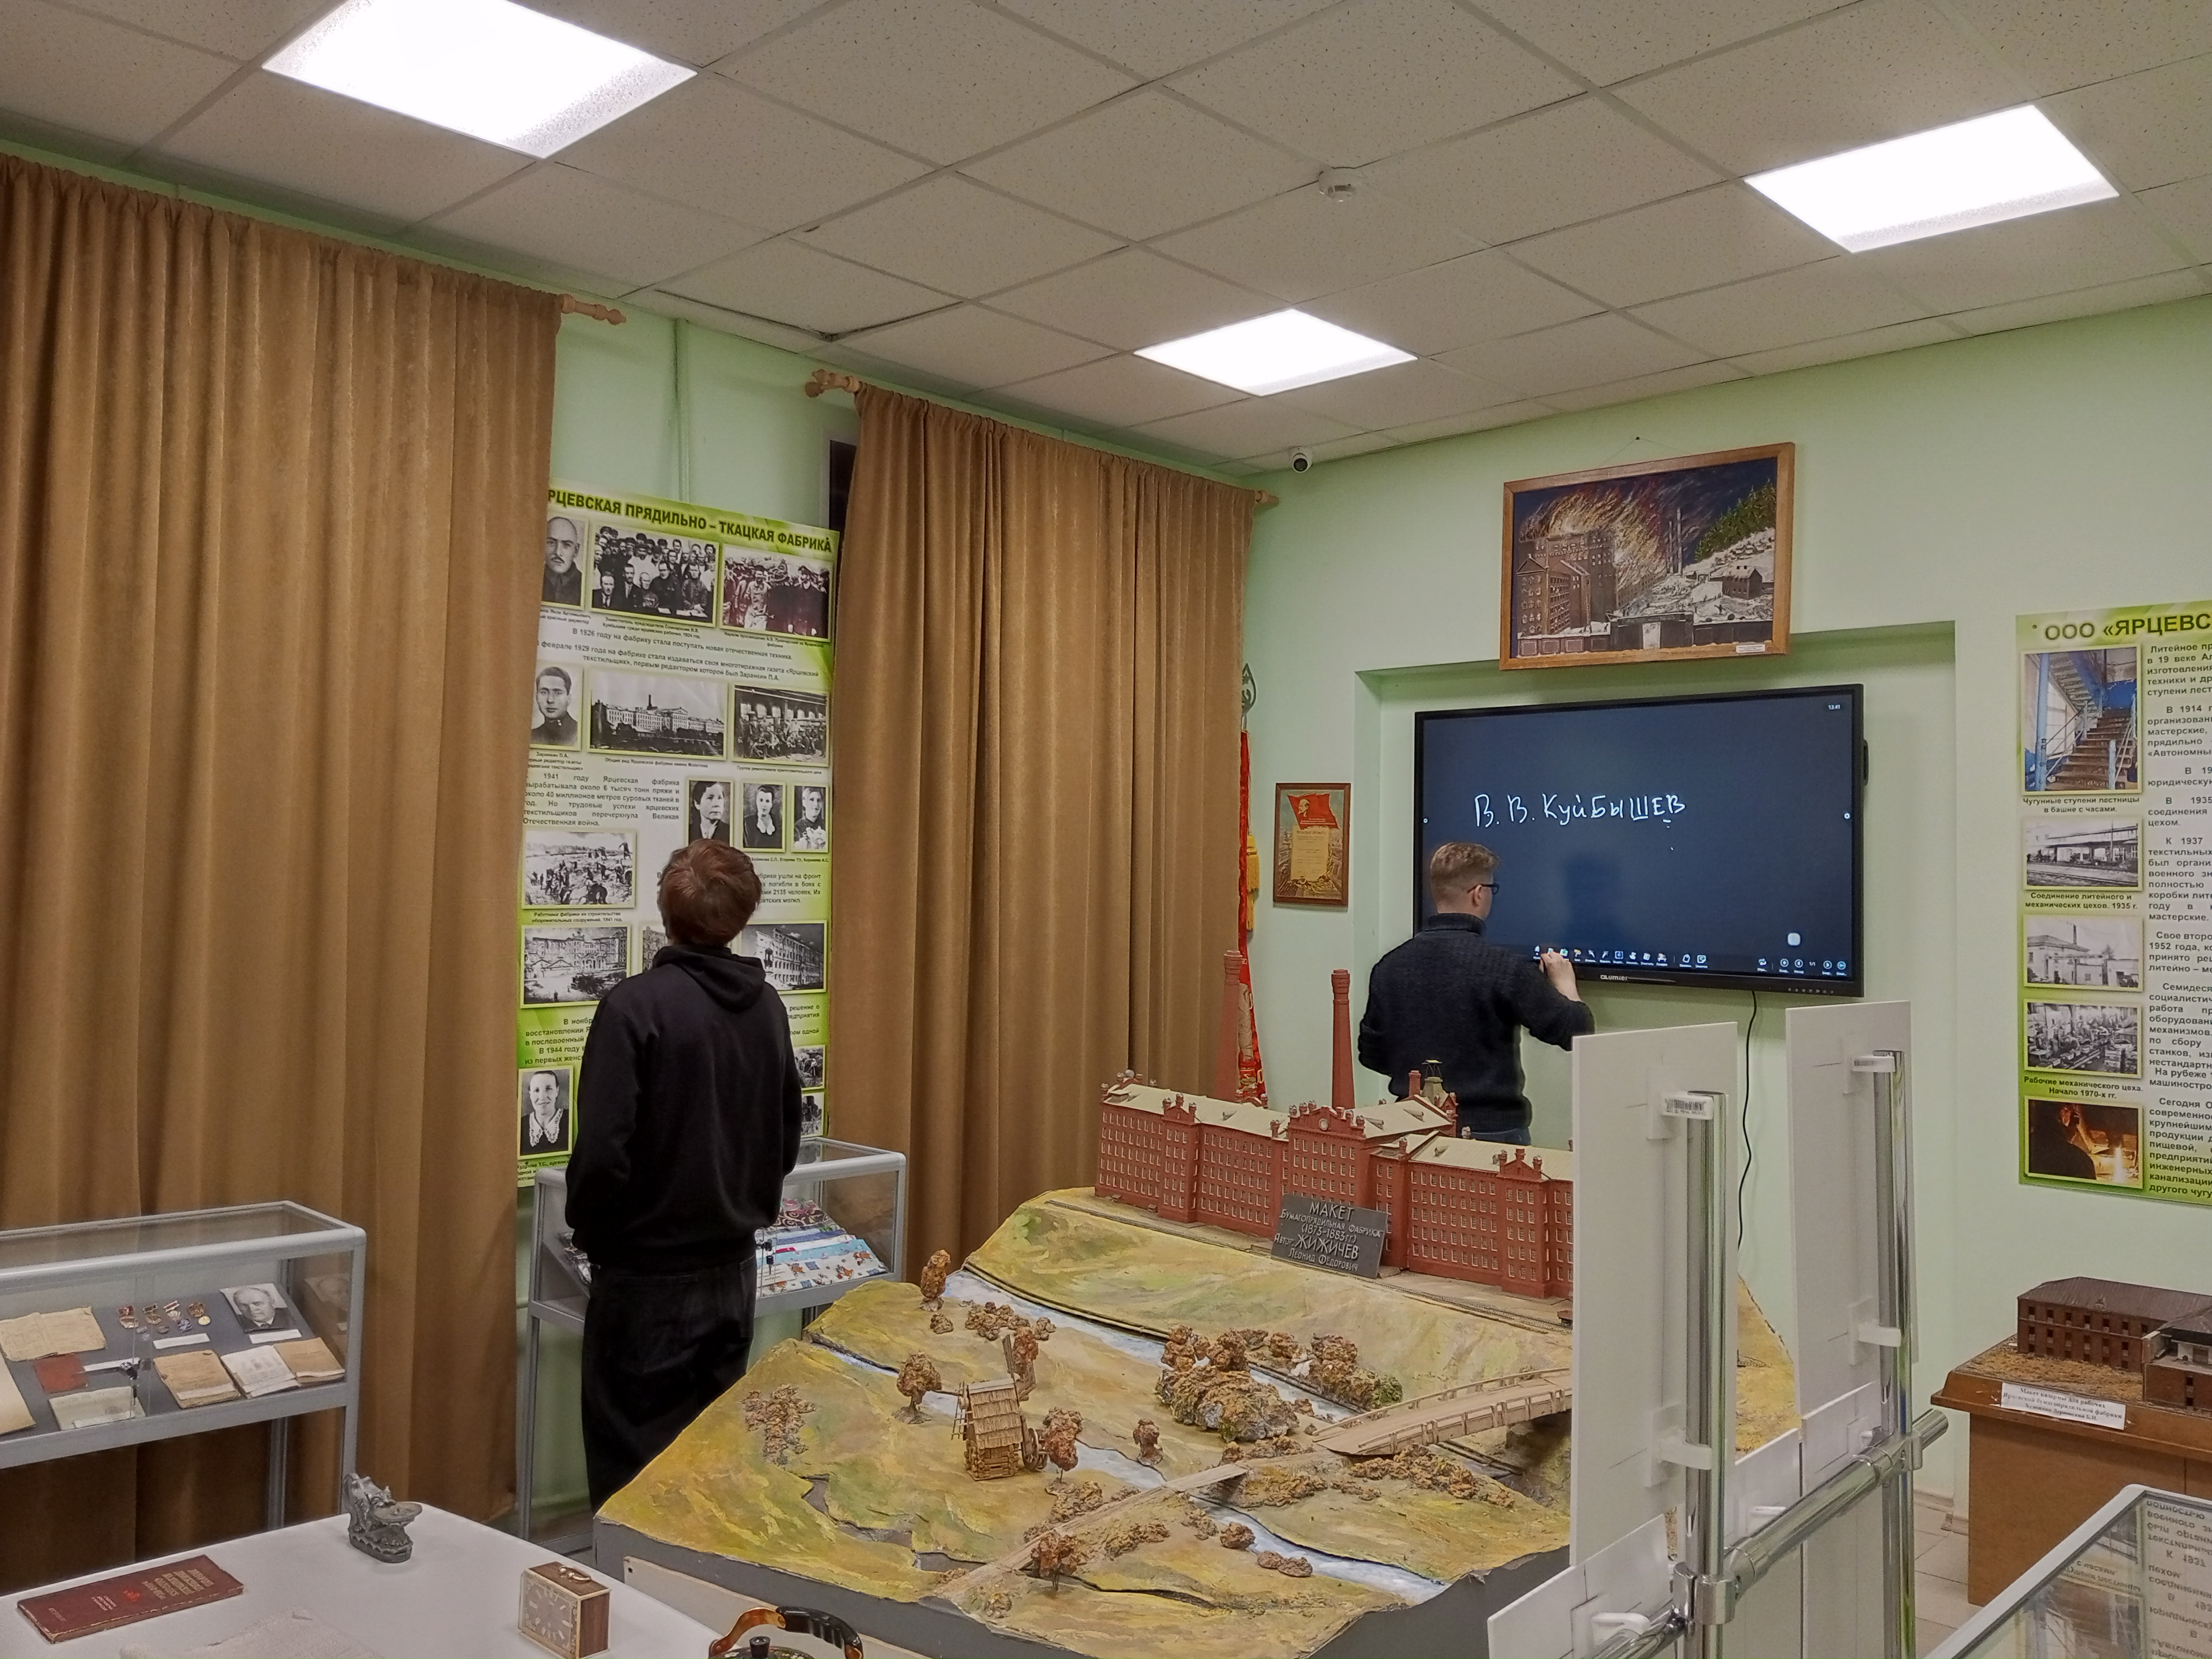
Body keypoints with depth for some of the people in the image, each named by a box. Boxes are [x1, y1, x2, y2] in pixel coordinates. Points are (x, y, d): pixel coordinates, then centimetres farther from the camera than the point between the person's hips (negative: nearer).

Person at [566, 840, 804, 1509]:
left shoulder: (635, 1006, -17)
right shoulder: (767, 1008, 1)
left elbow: (602, 1152, -20)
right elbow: (786, 1142, 10)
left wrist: (590, 1233, -2)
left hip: (648, 1278, -5)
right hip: (733, 1270, 6)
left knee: (634, 1474, 7)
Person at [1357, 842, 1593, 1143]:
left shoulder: (1390, 966, -1)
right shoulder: (1504, 967, -15)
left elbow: (1372, 1054, 8)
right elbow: (1578, 1031, -7)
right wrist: (1565, 984, 13)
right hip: (1493, 1129, -5)